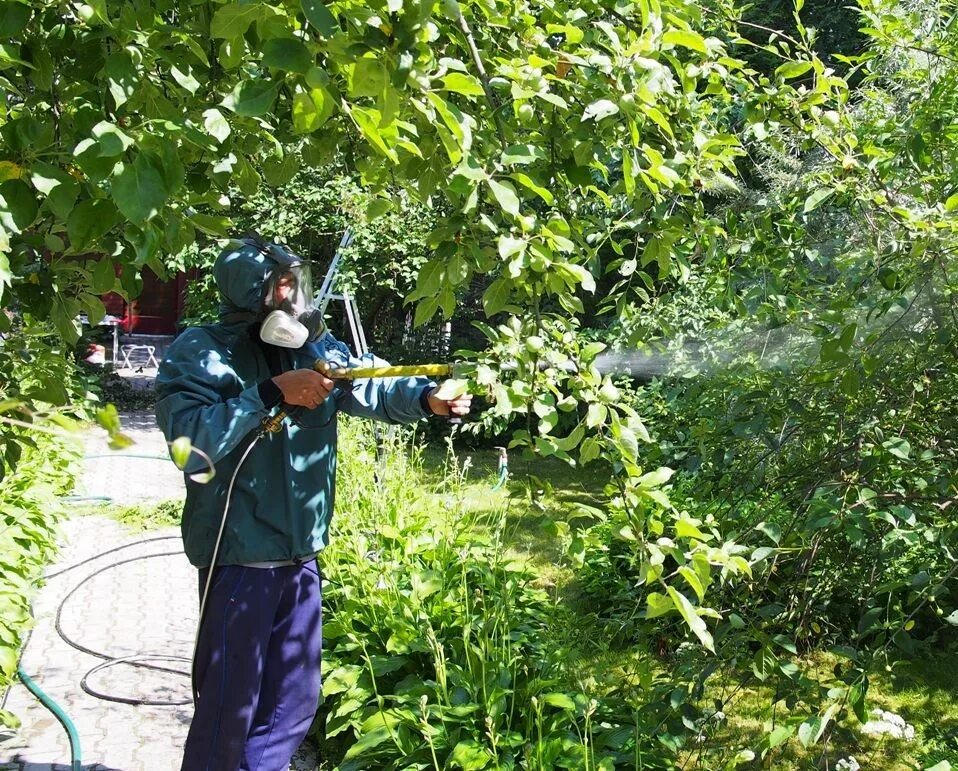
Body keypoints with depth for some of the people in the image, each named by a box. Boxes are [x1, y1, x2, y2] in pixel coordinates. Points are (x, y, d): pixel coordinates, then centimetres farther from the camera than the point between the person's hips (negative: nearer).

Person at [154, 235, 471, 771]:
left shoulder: (315, 348, 6)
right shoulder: (200, 352, -11)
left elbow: (372, 386, -5)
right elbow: (191, 442, -23)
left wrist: (426, 397, -23)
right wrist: (271, 394, -26)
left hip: (301, 555, 6)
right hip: (239, 554, -6)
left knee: (294, 700, 20)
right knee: (229, 705, 5)